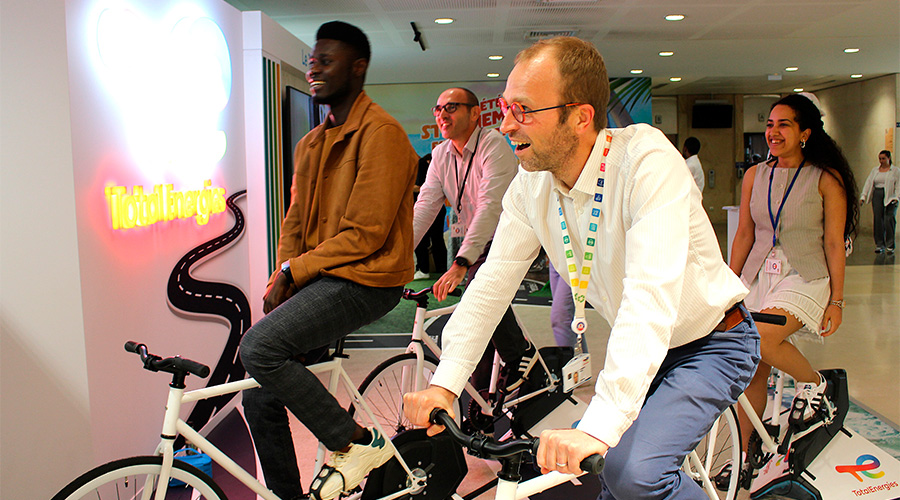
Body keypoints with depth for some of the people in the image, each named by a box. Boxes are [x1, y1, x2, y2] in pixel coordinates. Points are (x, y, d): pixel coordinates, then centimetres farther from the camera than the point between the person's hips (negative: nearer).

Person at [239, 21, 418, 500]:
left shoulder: (380, 132, -11)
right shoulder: (310, 143, 17)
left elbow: (365, 233, -17)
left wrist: (293, 272, -14)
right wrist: (280, 279, 1)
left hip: (365, 279, -8)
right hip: (313, 280, 9)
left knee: (259, 347, -26)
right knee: (259, 396, 5)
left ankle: (357, 442, -10)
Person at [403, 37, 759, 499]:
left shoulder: (646, 159, -30)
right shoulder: (531, 184, -9)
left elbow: (651, 297, -40)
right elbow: (493, 282, -7)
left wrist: (598, 427, -49)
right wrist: (444, 383, -18)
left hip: (711, 342, -6)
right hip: (635, 350, 6)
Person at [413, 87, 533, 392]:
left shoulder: (493, 145, -21)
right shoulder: (440, 155, 0)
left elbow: (490, 207, -33)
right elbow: (424, 206, -6)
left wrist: (461, 263, -43)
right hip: (475, 242, 6)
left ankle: (520, 351, -6)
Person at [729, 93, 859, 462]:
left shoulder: (826, 178, -3)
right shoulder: (755, 175, 7)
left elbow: (834, 243, -3)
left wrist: (836, 301, -5)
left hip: (806, 278, -4)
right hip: (760, 275, 4)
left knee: (760, 339, -29)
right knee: (753, 370, 1)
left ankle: (813, 382, 2)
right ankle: (745, 456, 14)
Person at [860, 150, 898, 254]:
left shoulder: (896, 171, 5)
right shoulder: (875, 170, 14)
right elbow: (868, 183, 10)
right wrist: (863, 196, -1)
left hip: (890, 197, -3)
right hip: (877, 196, 3)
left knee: (889, 219, -10)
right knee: (878, 220, -1)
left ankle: (890, 245, -3)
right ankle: (879, 245, 5)